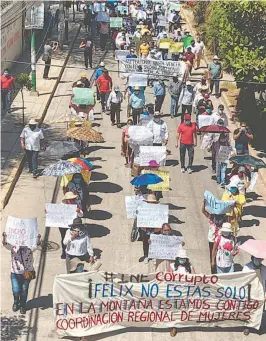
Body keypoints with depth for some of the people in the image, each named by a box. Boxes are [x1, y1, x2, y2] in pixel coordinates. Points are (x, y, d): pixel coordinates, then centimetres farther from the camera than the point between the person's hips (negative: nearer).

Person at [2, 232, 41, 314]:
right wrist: (4, 237, -48)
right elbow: (5, 244, -26)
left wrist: (38, 238, -51)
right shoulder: (13, 246, -9)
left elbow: (37, 245, -29)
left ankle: (23, 305, 36)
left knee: (24, 291, 12)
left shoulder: (29, 247, -11)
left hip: (27, 273, 0)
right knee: (16, 291, 6)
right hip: (15, 273, 0)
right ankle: (16, 302, 39)